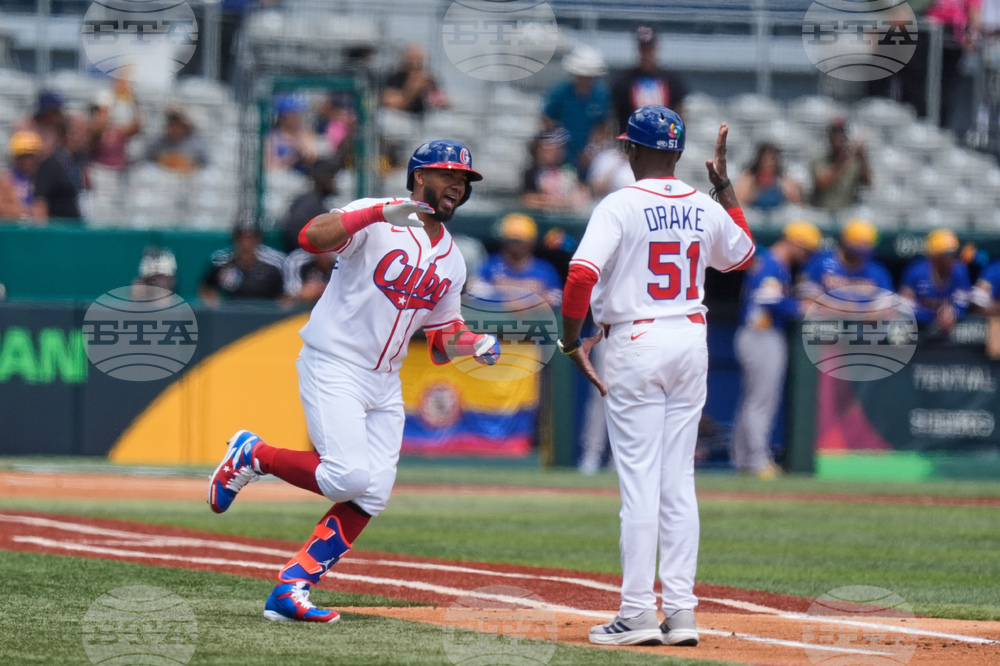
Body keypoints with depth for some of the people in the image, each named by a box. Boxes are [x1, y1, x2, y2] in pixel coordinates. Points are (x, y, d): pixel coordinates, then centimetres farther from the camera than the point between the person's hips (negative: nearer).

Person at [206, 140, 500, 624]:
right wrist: (380, 213, -38)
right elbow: (312, 237, -29)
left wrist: (475, 346, -5)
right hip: (333, 367, -7)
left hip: (384, 383, 7)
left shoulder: (452, 261, 13)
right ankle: (252, 456, 3)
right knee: (349, 476, -21)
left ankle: (291, 589, 0)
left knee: (371, 495, -5)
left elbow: (441, 342, 17)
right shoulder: (374, 220, -10)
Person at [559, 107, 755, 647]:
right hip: (691, 341, 5)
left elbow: (581, 276, -20)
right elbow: (742, 255, 28)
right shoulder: (705, 210, 7)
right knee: (678, 482, 8)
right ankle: (680, 611, 6)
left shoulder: (620, 207, -9)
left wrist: (572, 342, -8)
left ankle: (638, 612, -6)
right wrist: (724, 184, 29)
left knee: (639, 482, -4)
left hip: (634, 344, -5)